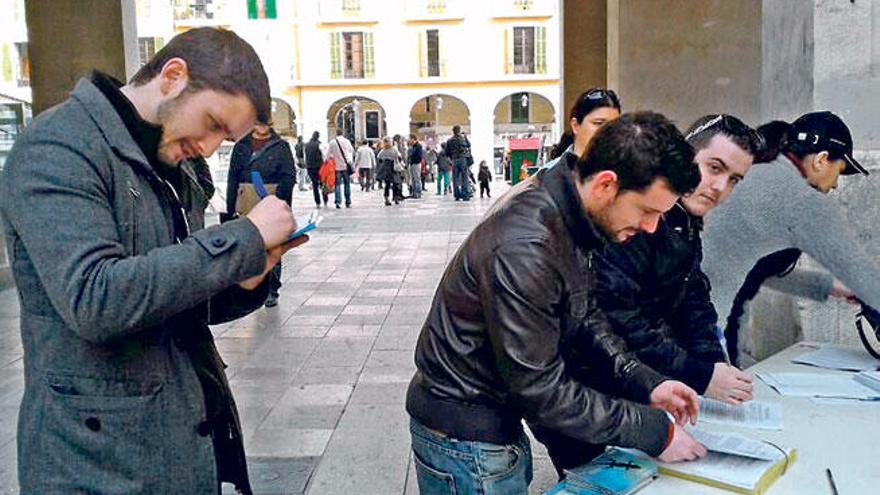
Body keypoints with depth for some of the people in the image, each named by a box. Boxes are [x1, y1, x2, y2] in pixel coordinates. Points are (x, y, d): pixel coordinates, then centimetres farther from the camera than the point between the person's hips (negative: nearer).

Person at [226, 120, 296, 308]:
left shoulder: (281, 146, 3)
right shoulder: (241, 146, 10)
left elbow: (289, 178, -2)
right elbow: (232, 178, 10)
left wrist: (278, 200, -15)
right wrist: (230, 208, 4)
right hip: (246, 207, 3)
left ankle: (271, 291, 10)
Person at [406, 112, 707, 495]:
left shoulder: (567, 211, -3)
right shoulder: (523, 249, -32)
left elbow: (584, 314, 7)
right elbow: (540, 388, -27)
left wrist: (645, 382, -5)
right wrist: (654, 432, -20)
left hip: (499, 421, 9)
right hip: (464, 443, -9)